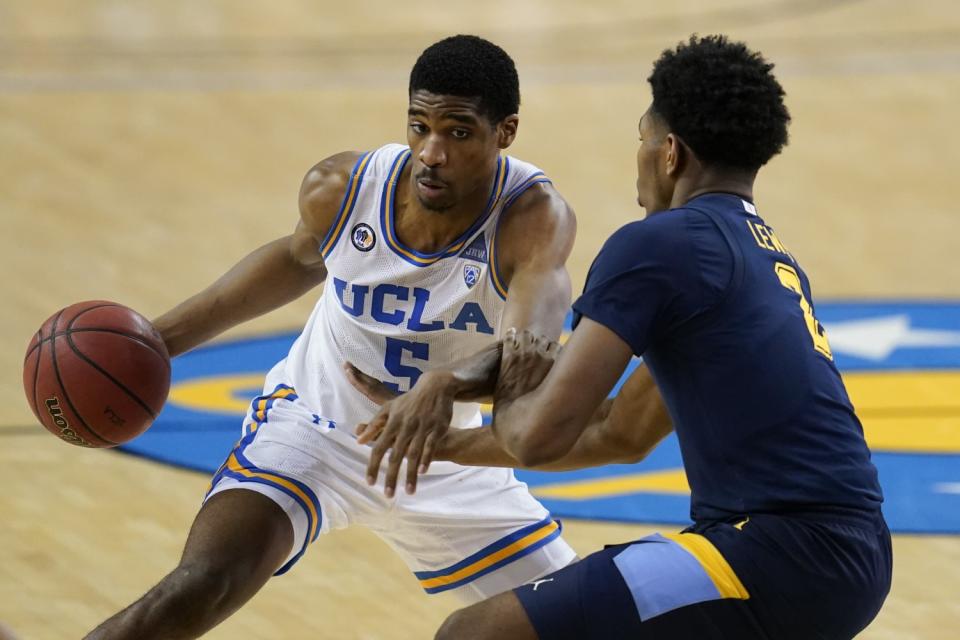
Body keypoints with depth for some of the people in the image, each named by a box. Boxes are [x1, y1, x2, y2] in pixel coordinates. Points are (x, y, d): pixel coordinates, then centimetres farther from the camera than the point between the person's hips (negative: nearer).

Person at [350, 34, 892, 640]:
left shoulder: (656, 245, -6)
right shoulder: (770, 257, 22)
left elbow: (541, 435, -10)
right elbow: (623, 435, 30)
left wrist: (509, 402, 14)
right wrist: (449, 443, 33)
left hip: (784, 556, -9)